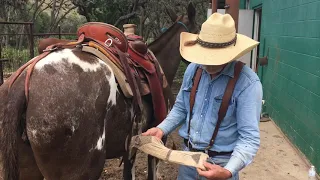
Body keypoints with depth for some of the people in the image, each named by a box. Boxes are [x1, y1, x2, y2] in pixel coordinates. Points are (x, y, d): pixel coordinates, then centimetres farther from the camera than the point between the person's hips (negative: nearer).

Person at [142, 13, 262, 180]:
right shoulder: (193, 69, -5)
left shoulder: (248, 83, -21)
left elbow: (249, 138, -22)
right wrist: (161, 129, -7)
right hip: (188, 155, 5)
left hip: (221, 164, -5)